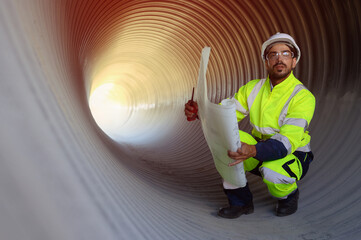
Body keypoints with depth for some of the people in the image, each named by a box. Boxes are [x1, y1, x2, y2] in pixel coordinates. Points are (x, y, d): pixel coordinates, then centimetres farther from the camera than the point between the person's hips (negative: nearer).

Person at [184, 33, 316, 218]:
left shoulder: (303, 97, -19)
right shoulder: (253, 88, -1)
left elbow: (287, 142, -31)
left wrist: (253, 151, -49)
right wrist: (199, 112, -26)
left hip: (293, 156, -4)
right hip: (261, 151, 5)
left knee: (272, 171, -39)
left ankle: (289, 194, 2)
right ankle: (240, 201, -7)